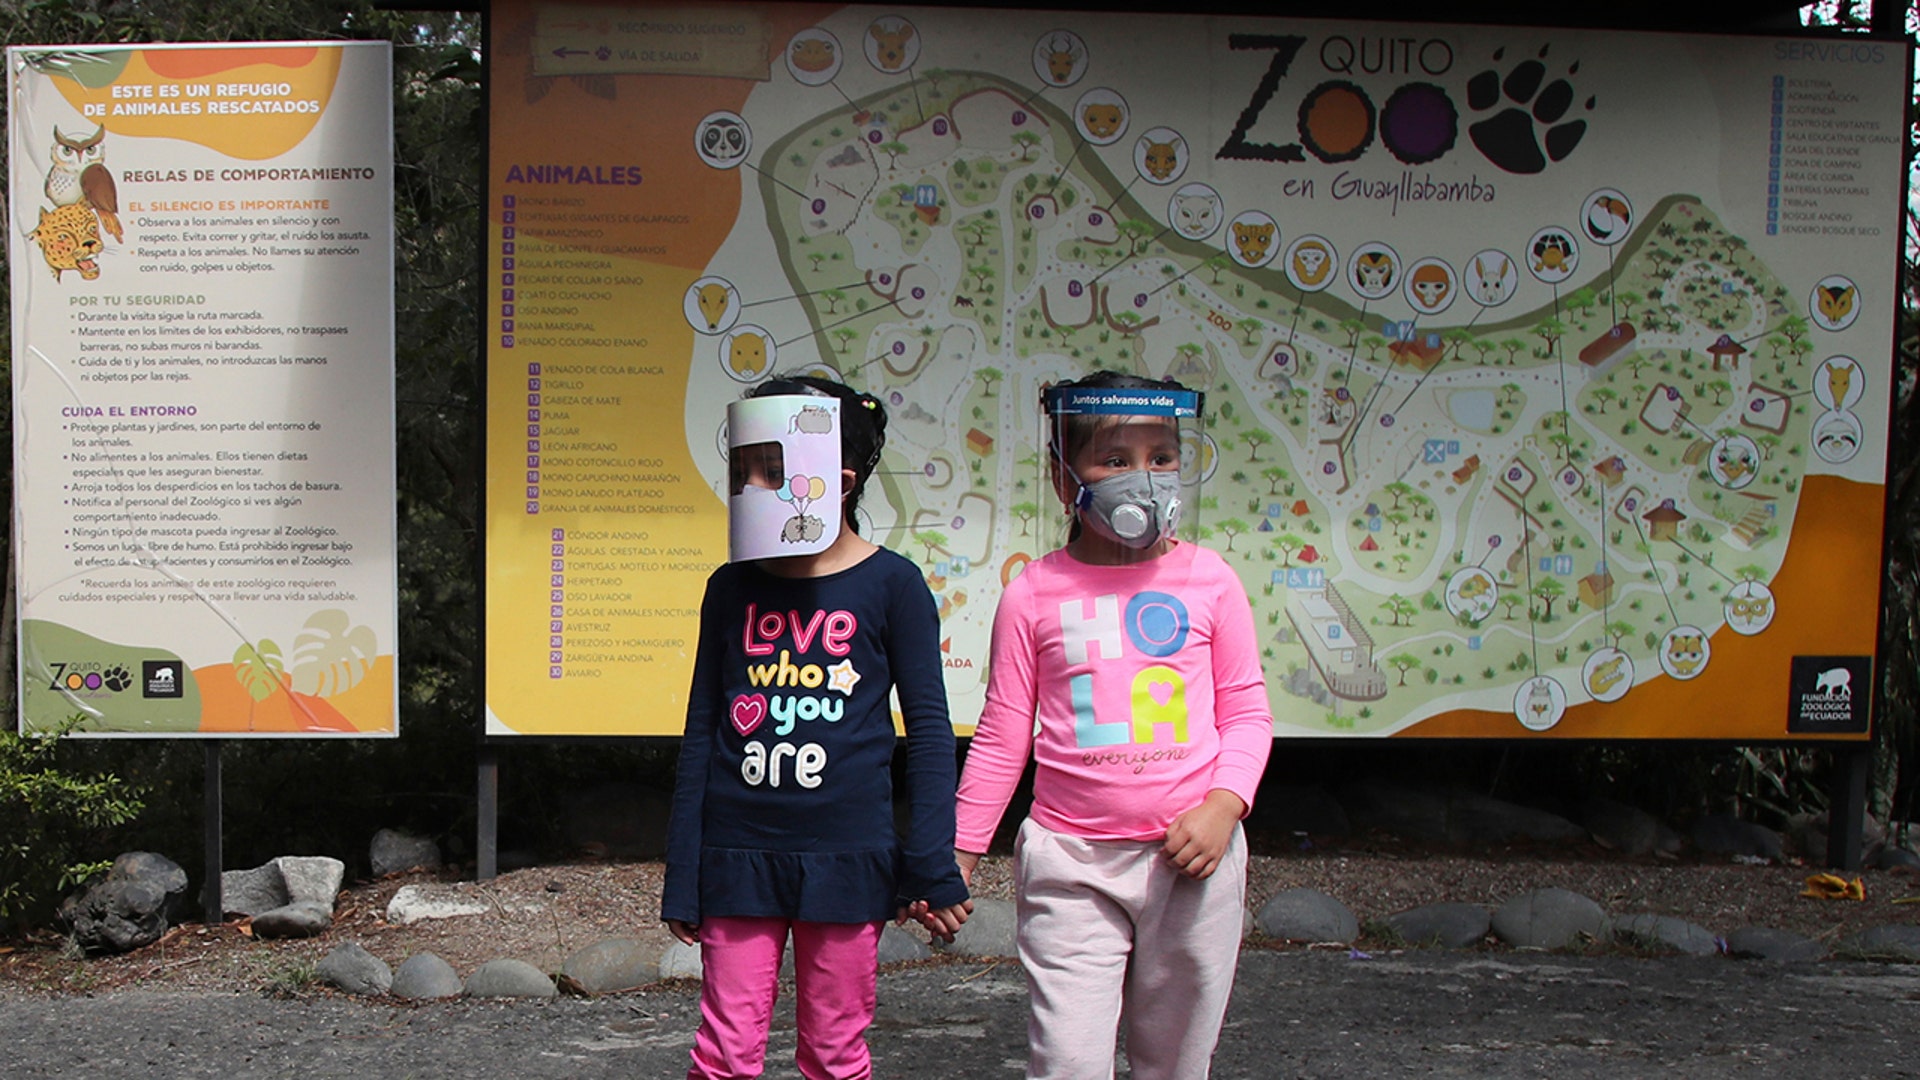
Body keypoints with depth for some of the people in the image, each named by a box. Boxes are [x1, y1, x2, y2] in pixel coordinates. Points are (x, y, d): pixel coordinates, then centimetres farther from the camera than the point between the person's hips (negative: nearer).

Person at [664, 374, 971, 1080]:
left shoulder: (890, 585, -4)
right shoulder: (731, 590, 5)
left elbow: (929, 728, -1)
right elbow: (701, 730, 9)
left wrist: (932, 865, -6)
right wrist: (683, 878, 7)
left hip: (847, 860, -2)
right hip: (738, 858, 2)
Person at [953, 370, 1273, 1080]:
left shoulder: (1208, 581, 2)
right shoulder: (1033, 595, -1)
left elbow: (1246, 710, 6)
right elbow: (1002, 737, 5)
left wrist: (1222, 807, -10)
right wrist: (957, 855, 6)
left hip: (1191, 858, 2)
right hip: (1071, 862, -1)